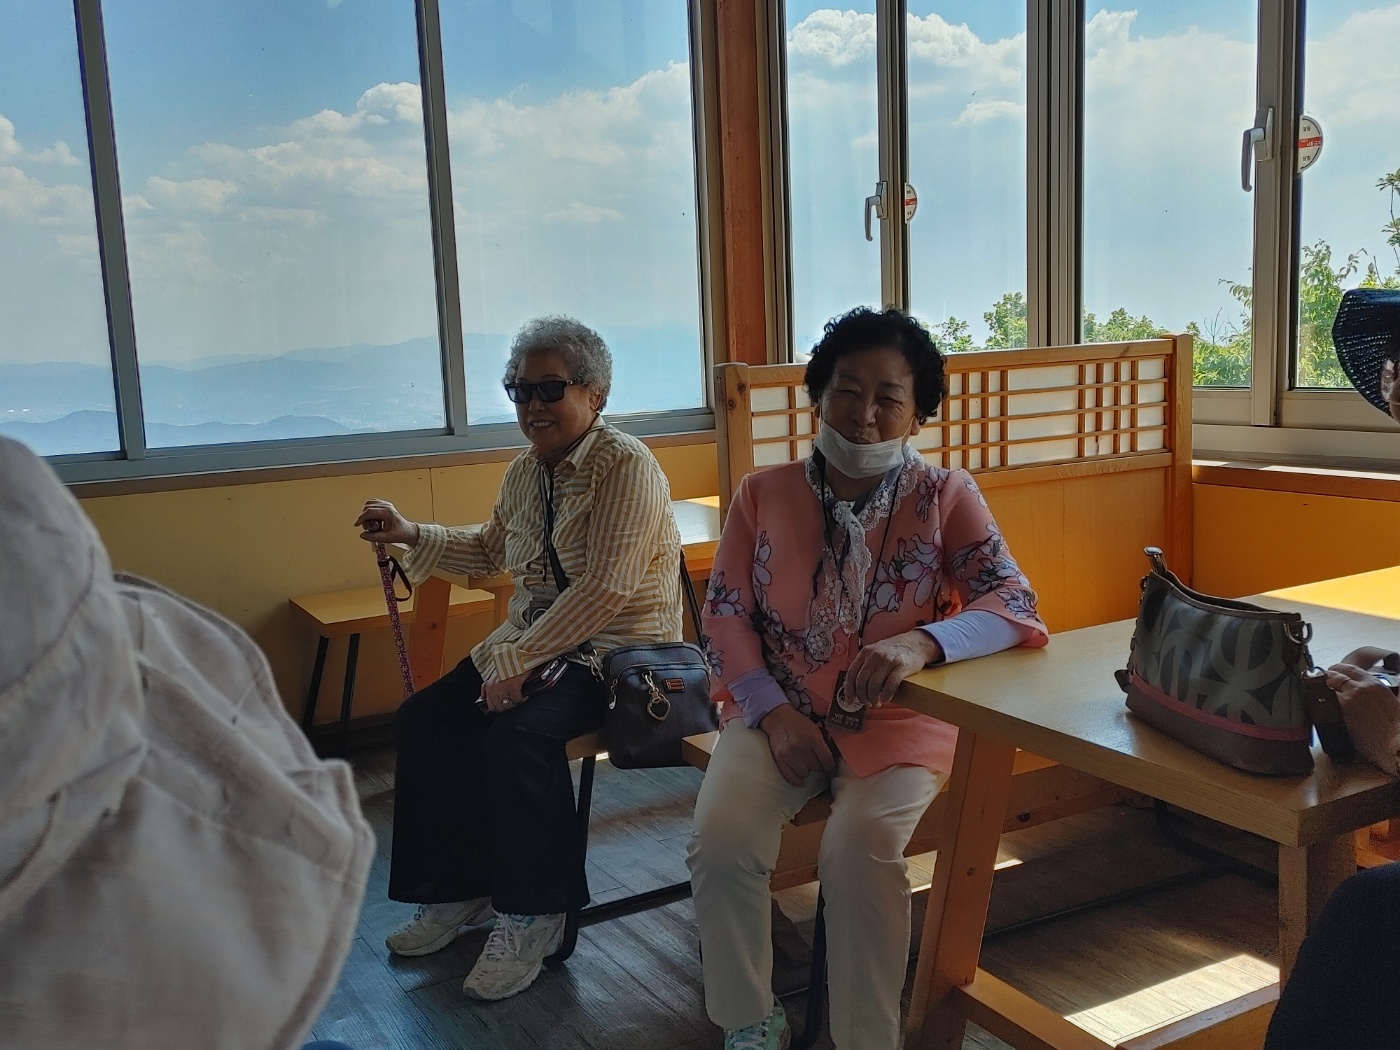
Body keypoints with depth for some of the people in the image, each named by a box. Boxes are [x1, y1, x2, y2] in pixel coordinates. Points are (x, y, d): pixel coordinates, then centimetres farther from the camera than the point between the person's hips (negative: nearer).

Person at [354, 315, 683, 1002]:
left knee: (515, 733, -30)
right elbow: (491, 550, 29)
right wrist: (412, 536, 17)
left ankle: (532, 917, -11)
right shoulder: (524, 471, 10)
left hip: (620, 651, -8)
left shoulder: (625, 466, -15)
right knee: (425, 718, -6)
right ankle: (456, 891, 8)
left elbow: (606, 587, -24)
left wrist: (517, 659, -24)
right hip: (535, 641, 9)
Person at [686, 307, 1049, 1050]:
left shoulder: (945, 497, -3)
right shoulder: (762, 495, 4)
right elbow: (724, 612, 3)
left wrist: (921, 642, -33)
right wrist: (771, 711, -13)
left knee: (859, 848, -29)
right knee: (720, 839, -22)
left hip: (898, 719, -2)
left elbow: (1016, 607, -13)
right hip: (779, 711, 2)